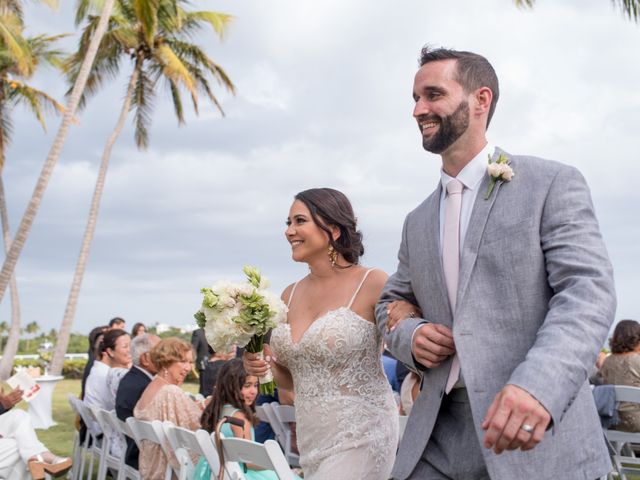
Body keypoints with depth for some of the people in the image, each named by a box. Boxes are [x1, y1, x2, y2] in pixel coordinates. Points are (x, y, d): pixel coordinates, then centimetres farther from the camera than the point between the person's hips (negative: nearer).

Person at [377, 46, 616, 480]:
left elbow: (588, 291, -14)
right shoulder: (418, 222, 16)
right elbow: (391, 304, 24)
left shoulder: (553, 184, -3)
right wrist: (410, 336, -1)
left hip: (538, 439, -5)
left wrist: (537, 384, -31)